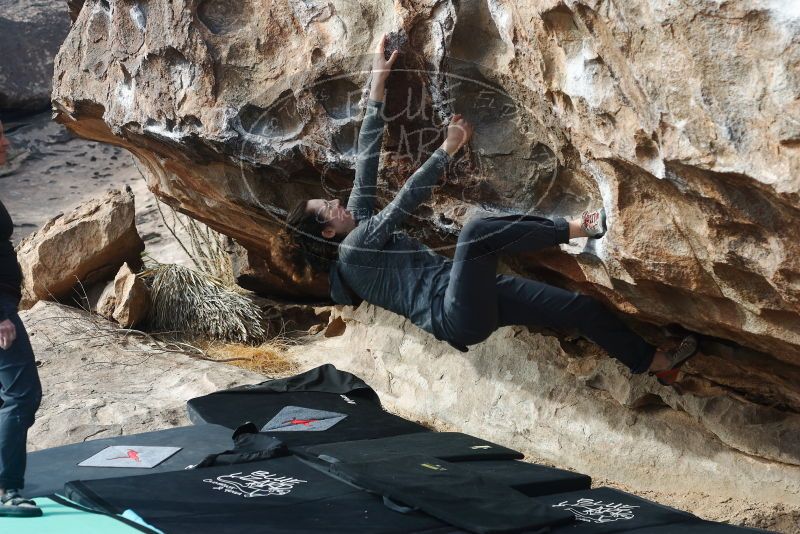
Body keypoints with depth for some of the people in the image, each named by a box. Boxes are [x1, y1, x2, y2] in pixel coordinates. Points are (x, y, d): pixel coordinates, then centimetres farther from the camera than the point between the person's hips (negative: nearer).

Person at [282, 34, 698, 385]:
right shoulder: (353, 248, -5)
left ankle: (655, 362, 13)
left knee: (580, 306, 3)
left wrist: (378, 83, 11)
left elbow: (367, 158, 15)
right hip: (455, 313, -9)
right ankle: (579, 227, -25)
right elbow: (401, 204, -14)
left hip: (471, 298, 9)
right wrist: (448, 149, -13)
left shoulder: (356, 228, 19)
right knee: (477, 230, -33)